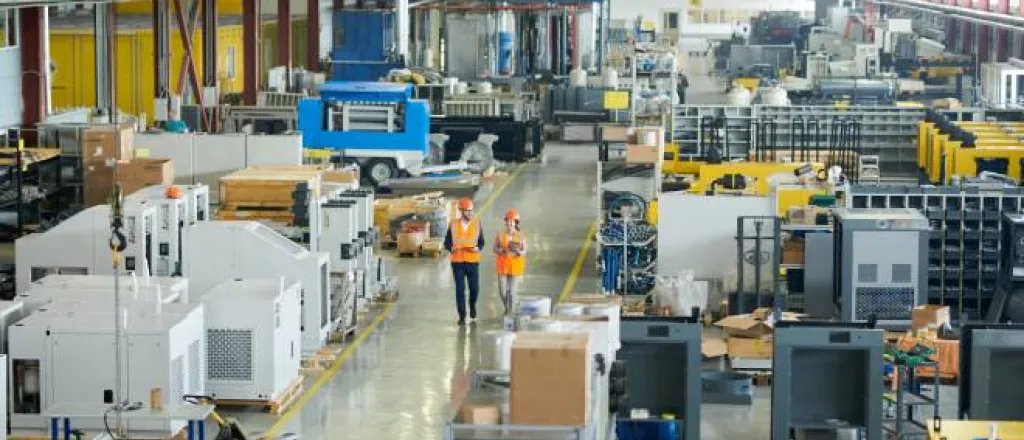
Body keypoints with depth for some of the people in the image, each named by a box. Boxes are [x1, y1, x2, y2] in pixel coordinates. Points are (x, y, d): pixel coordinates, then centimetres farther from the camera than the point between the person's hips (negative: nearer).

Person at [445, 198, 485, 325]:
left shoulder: (477, 224, 0)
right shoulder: (453, 225, -1)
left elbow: (481, 243, 5)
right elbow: (447, 243, 4)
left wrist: (477, 249, -18)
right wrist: (452, 248, -19)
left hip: (473, 262, 1)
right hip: (457, 262, -1)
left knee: (474, 289, 2)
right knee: (460, 290, -3)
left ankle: (472, 305, 34)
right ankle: (462, 316, 6)